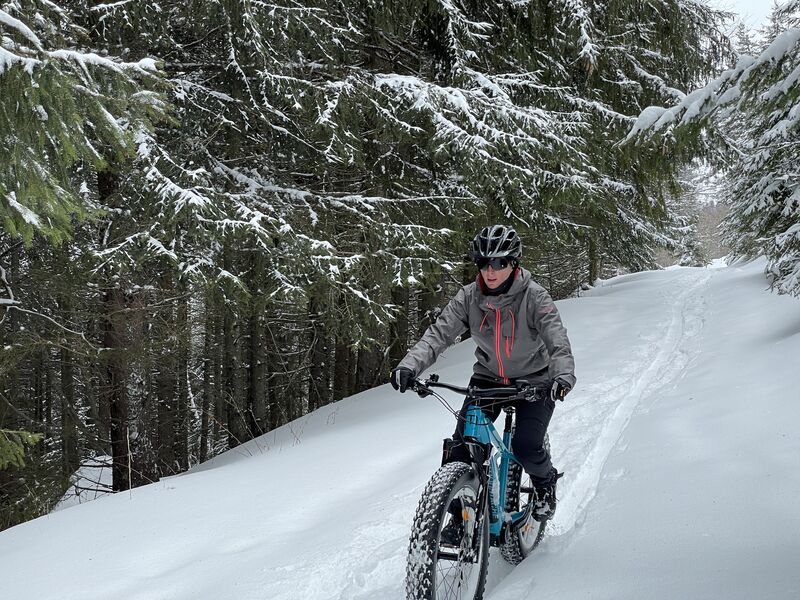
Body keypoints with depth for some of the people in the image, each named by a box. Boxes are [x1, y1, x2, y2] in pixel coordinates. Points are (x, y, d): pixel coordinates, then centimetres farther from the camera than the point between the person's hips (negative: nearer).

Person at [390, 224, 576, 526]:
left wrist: (563, 376, -53)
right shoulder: (469, 297, -14)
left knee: (526, 447, -17)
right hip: (488, 377, 3)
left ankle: (545, 483, 18)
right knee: (462, 445, -11)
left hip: (534, 380, -3)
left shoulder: (534, 297, -23)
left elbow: (558, 341, -32)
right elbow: (438, 333, -19)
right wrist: (409, 366, -37)